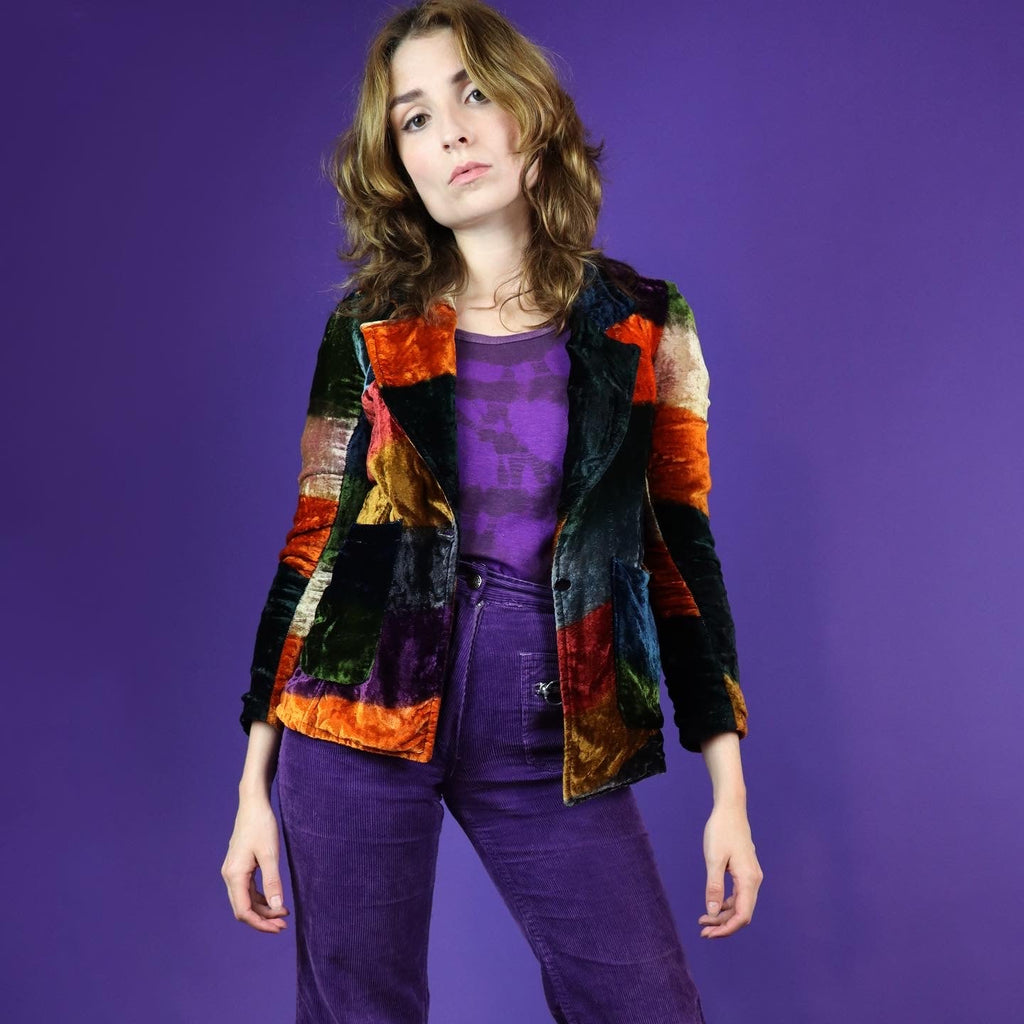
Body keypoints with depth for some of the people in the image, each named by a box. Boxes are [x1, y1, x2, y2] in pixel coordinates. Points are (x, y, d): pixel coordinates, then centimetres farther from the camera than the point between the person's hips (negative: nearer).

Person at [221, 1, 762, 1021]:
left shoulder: (643, 325, 3)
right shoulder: (369, 328, 2)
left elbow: (682, 552, 5)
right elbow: (308, 550, 4)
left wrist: (729, 791, 3)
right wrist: (255, 785, 3)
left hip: (555, 739, 1)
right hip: (364, 713, 0)